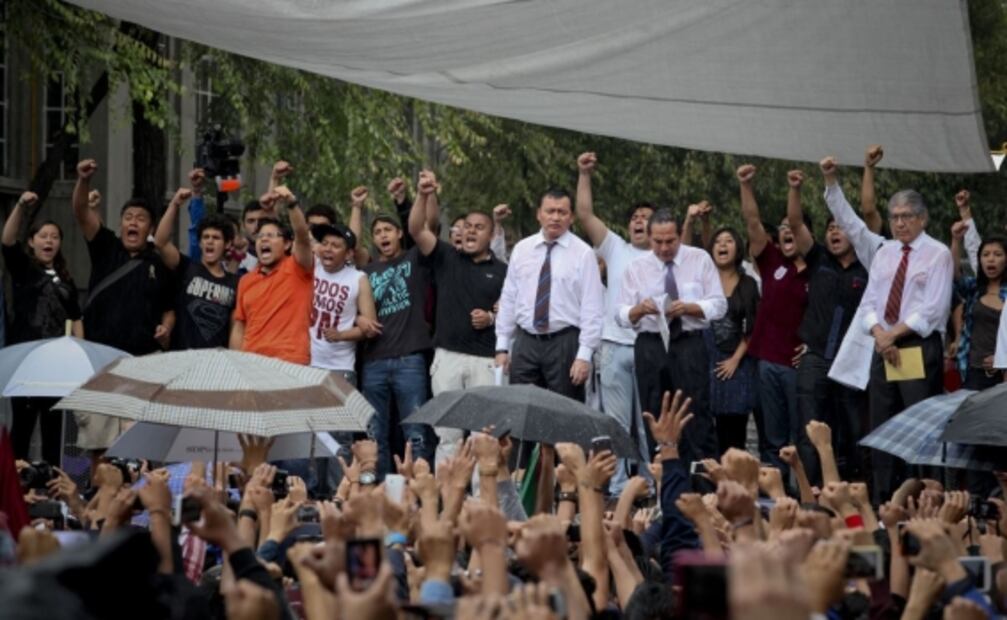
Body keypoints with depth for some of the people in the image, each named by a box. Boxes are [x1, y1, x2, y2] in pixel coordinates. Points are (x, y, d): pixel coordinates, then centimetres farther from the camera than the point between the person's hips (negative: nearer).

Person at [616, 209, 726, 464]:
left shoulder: (700, 260, 4)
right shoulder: (636, 268, 7)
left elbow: (718, 306, 0)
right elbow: (622, 316, 2)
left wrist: (688, 307, -18)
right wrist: (640, 309, -20)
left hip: (690, 345, -2)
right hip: (650, 347, 2)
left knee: (698, 415, -7)